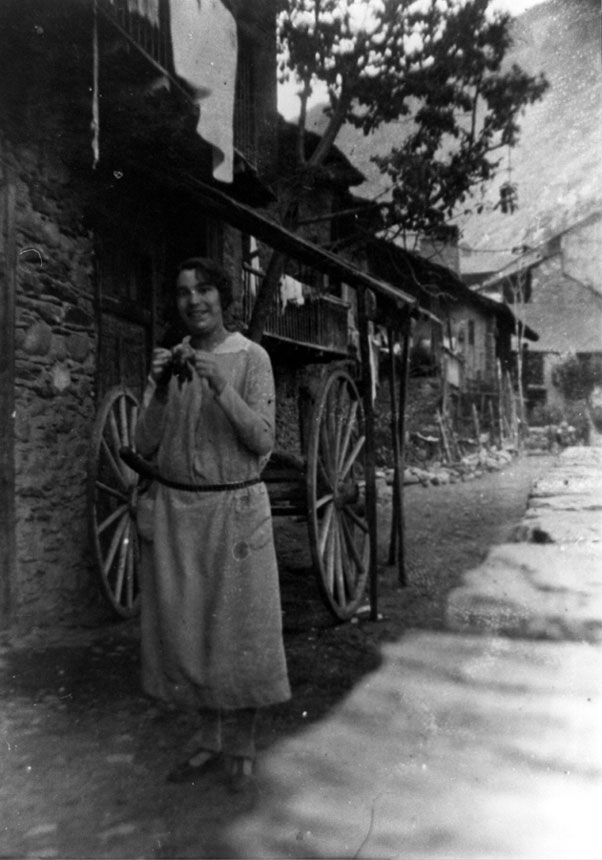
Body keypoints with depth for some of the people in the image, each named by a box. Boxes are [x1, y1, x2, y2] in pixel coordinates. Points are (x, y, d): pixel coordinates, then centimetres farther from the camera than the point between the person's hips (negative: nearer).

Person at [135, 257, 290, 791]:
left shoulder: (251, 357, -4)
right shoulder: (169, 361, 6)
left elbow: (262, 442, -11)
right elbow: (146, 446, 2)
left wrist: (221, 388, -23)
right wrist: (160, 389, -14)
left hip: (235, 510, -3)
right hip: (175, 511, 4)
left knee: (241, 627, 3)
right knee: (186, 627, 10)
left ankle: (242, 747, 23)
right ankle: (209, 741, 28)